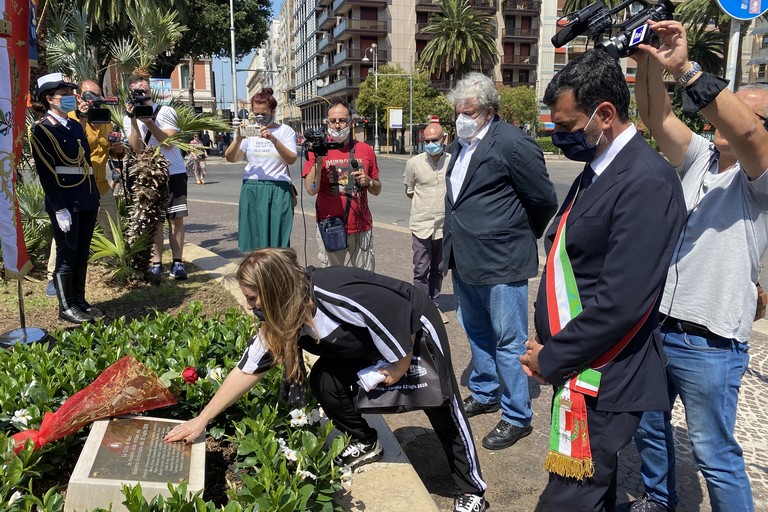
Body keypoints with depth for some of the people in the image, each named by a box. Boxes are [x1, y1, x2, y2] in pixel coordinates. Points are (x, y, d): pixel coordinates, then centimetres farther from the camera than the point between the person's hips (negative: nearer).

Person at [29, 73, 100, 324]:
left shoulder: (76, 126, 17)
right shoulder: (41, 130, -7)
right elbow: (46, 173, -13)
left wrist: (95, 198, 15)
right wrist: (59, 209, -18)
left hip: (87, 199, 7)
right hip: (64, 202, -7)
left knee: (82, 254, 12)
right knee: (67, 254, -1)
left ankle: (79, 300, 23)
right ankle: (66, 307, 8)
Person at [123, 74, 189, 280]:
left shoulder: (166, 111, -3)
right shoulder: (129, 119, 3)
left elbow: (168, 143, -14)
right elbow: (137, 148, -11)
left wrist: (149, 122, -21)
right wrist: (134, 121, -18)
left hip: (174, 173, -1)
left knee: (176, 218, -1)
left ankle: (177, 262, 2)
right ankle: (156, 263, 5)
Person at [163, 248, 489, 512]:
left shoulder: (340, 295, -40)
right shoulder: (279, 320, -16)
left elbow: (403, 319, -29)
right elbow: (246, 371, -8)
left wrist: (398, 369, -16)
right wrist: (200, 421, -9)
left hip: (416, 327, -6)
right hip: (366, 343, 6)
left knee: (442, 407, -1)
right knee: (324, 381, -11)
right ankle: (365, 443, 14)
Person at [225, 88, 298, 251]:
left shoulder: (285, 131, 5)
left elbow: (291, 159, -8)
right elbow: (231, 158, 3)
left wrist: (273, 139, -20)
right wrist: (238, 139, -14)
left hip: (278, 190, -2)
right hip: (252, 189, 2)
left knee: (276, 240, -1)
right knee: (253, 237, 3)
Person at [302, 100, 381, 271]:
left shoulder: (366, 150, 6)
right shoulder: (318, 149, -1)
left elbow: (377, 190, 14)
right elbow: (311, 190, -11)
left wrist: (368, 181, -7)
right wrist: (318, 159, -18)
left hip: (361, 226, 2)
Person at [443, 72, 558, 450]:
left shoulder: (513, 144, -16)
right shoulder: (461, 144, 10)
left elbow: (545, 201, -10)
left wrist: (520, 236, 3)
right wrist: (453, 243, 16)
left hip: (501, 262, -9)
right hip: (464, 259, 9)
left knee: (509, 341, 1)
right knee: (477, 332, 22)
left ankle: (516, 416, 16)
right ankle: (484, 394, 40)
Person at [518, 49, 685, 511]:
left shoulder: (647, 182, -20)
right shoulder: (597, 170, 10)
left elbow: (620, 303, -25)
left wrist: (551, 358, -13)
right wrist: (546, 345, 7)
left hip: (601, 382, -9)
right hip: (579, 370, 9)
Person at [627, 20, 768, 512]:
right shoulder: (701, 156, 4)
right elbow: (657, 117, -9)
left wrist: (685, 68, -36)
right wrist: (650, 60, -25)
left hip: (710, 346, -6)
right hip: (655, 328, 7)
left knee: (715, 454, 8)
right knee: (648, 426, 23)